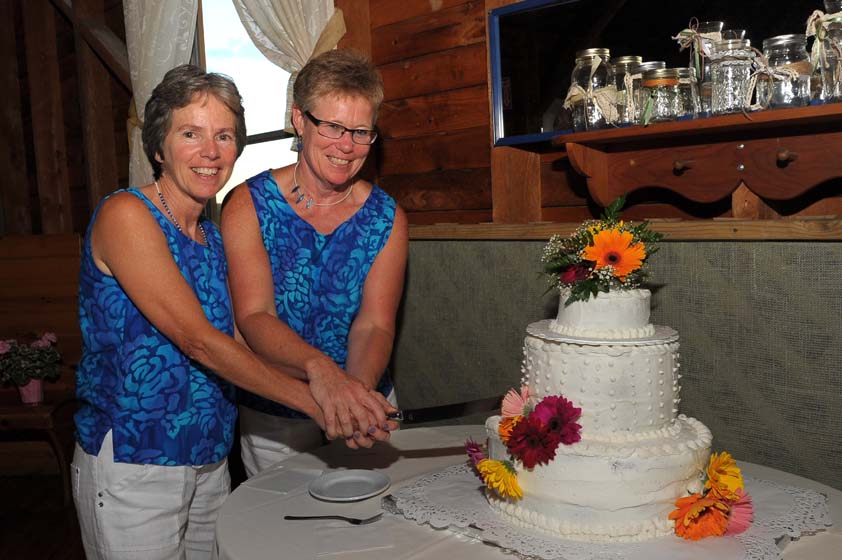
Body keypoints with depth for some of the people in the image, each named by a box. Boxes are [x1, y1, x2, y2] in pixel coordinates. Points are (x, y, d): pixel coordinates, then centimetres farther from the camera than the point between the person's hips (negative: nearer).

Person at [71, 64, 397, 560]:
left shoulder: (214, 236, 9)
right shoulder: (125, 215, -14)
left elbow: (241, 337, 2)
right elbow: (197, 339, -22)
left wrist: (322, 384, -14)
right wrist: (311, 399, -27)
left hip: (211, 463, 7)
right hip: (130, 469, -6)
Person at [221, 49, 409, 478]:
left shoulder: (387, 219, -4)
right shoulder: (248, 205, -10)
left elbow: (374, 325, -12)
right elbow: (253, 317, -20)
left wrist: (359, 387, -33)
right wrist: (318, 366, -39)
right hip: (273, 419, -2)